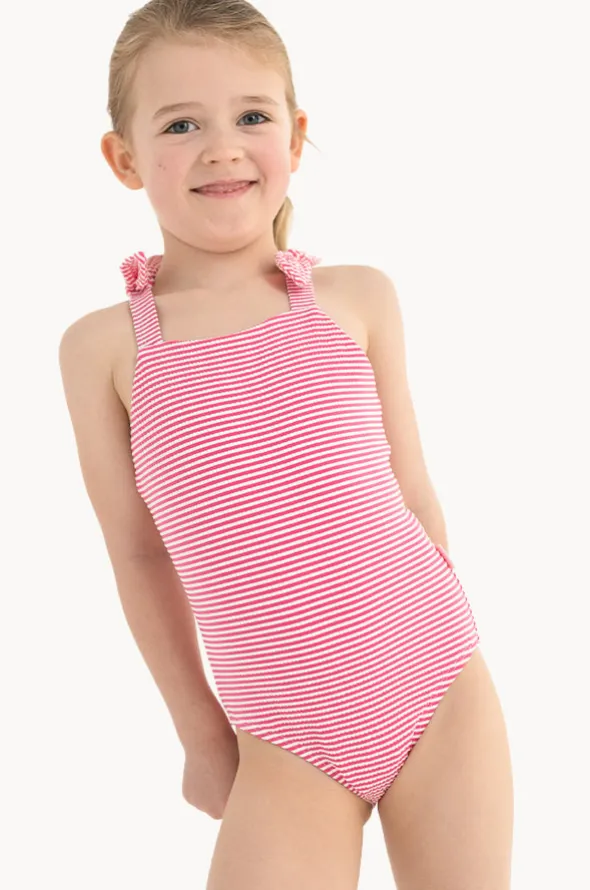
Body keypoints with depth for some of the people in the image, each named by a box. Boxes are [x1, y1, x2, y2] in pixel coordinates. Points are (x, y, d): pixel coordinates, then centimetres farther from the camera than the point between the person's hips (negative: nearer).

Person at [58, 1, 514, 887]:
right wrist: (199, 728, 12)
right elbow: (139, 551, 4)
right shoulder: (104, 346, -3)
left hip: (444, 694, 1)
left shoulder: (357, 298, -1)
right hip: (285, 742, -1)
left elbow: (412, 491, 7)